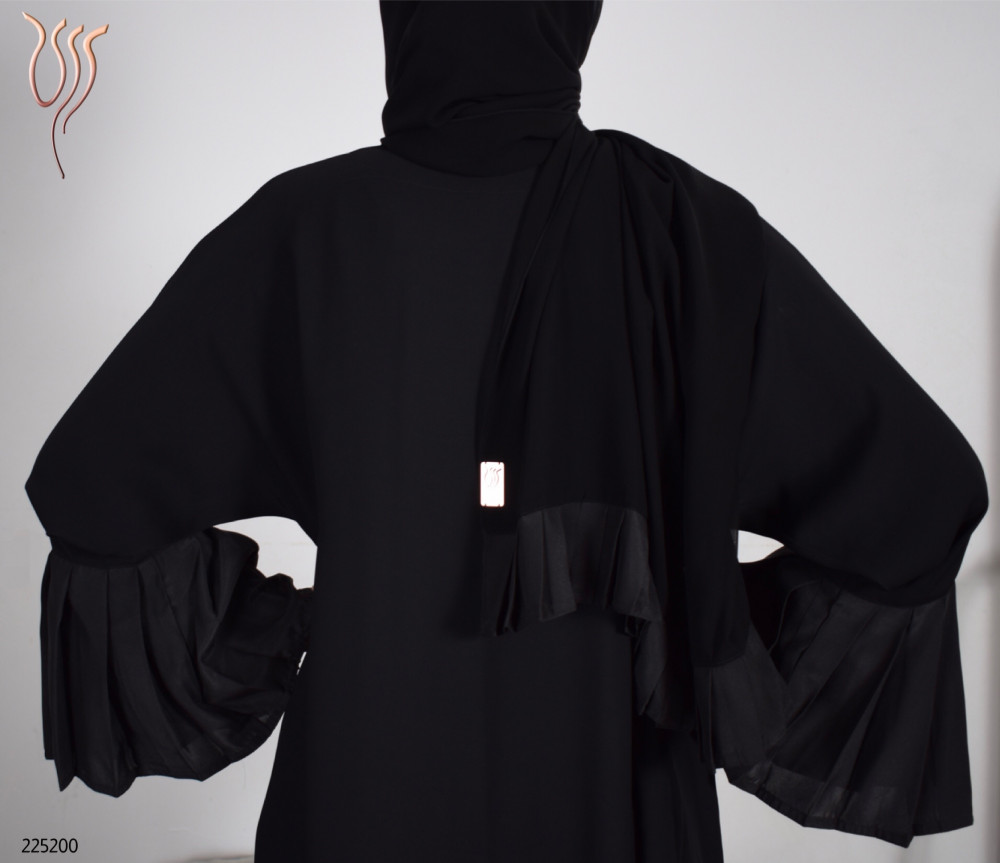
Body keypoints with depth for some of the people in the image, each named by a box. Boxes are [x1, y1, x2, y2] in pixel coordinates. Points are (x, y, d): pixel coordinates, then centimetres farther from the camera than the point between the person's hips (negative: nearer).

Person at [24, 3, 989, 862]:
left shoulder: (303, 226, -9)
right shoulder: (675, 221, -11)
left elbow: (91, 477, -6)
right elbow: (924, 482, -12)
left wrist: (260, 634, 3)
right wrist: (742, 647, -2)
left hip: (366, 778, 1)